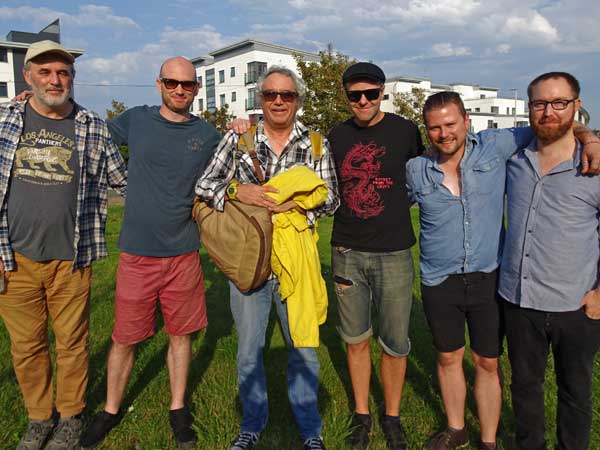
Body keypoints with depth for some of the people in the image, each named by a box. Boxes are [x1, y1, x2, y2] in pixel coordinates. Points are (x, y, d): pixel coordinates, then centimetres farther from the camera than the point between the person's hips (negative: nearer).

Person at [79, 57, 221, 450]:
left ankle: (178, 409, 31)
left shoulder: (207, 135, 3)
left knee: (181, 333, 12)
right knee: (125, 339, 9)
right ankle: (111, 410, 33)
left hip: (184, 253, 1)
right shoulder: (136, 120, 1)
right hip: (137, 253, 0)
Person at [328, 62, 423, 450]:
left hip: (393, 253, -2)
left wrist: (393, 210, 0)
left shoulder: (405, 131, -2)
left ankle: (393, 417, 30)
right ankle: (362, 414, 32)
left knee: (395, 343, 8)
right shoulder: (337, 135, 7)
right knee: (356, 339, 13)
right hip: (347, 253, 2)